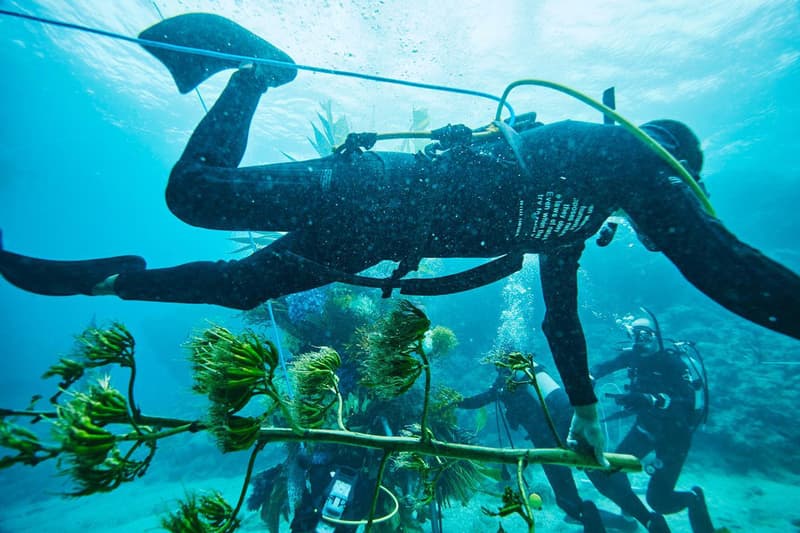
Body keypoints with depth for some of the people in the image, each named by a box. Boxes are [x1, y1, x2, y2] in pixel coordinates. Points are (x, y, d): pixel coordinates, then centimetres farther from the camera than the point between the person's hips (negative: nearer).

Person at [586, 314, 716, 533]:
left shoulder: (673, 361, -25)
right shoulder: (634, 355, -11)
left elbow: (688, 401, -38)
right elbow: (603, 367, 1)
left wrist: (649, 399, -52)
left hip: (674, 432, -5)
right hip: (645, 426, 5)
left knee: (658, 500, -5)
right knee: (610, 471, -2)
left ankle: (693, 498, 28)